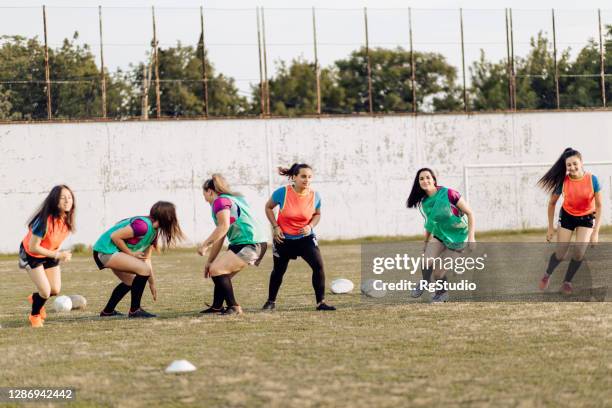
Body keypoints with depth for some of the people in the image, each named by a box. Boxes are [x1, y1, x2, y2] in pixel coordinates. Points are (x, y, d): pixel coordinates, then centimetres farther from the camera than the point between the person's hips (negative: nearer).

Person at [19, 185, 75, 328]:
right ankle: (34, 316, 20)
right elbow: (33, 247, -32)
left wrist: (59, 253, -2)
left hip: (50, 253, 6)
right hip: (31, 254, -6)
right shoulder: (45, 220, -37)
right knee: (45, 291, -12)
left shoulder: (67, 219, -16)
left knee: (56, 290, 4)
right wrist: (57, 255, -31)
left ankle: (35, 298, 39)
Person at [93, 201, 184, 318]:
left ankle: (108, 311, 36)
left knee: (131, 281, 25)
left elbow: (146, 259, 14)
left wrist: (152, 283, 14)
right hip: (105, 251, -11)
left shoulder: (154, 231, 9)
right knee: (143, 269, -20)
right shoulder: (143, 225, -23)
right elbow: (115, 236, -23)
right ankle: (134, 310, -12)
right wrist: (131, 253, -15)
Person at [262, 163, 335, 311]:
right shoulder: (282, 193, -20)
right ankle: (271, 301, 35)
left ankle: (321, 302, -8)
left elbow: (317, 214, 7)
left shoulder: (315, 196, -13)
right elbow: (268, 207, -1)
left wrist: (310, 226, -13)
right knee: (278, 270, 13)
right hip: (283, 238, -1)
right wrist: (275, 227, -9)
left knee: (318, 265, -17)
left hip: (305, 238, 1)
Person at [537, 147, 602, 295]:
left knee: (580, 252, -13)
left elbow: (599, 206, -18)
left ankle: (567, 281, 12)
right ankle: (547, 275, 33)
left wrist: (595, 232, -21)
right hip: (567, 216, 0)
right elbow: (552, 203, -7)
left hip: (586, 218, 0)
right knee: (560, 254, 2)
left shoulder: (592, 180, -27)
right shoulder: (563, 181, -24)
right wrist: (550, 227, -4)